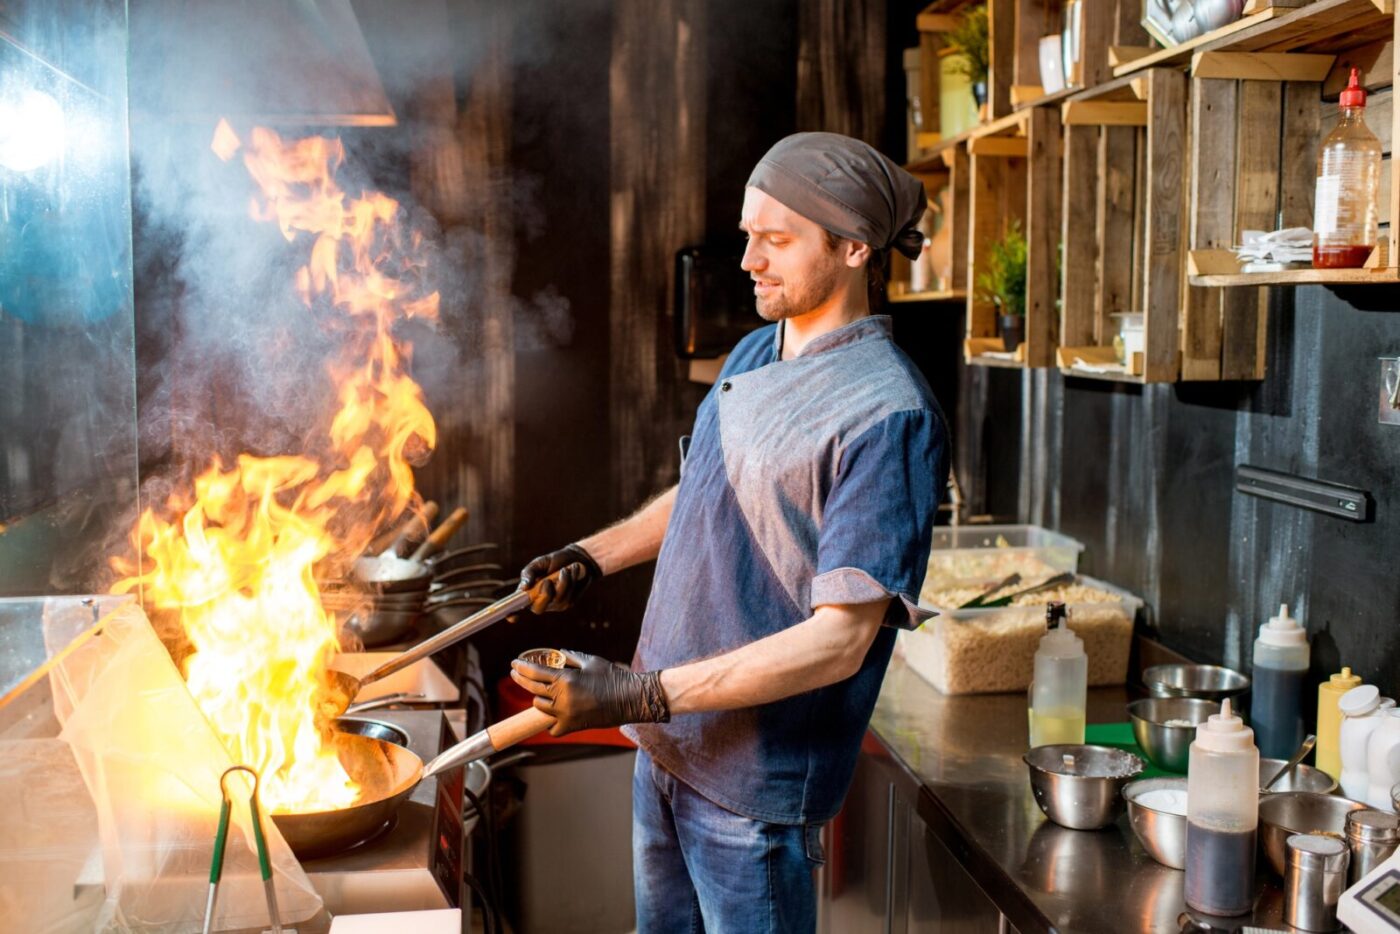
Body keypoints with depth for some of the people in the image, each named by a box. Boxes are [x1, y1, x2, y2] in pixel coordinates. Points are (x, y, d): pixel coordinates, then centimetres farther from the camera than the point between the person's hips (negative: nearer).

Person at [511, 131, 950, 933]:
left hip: (754, 775, -8)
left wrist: (640, 694, -27)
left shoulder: (888, 414, -21)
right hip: (667, 743, 8)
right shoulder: (753, 358, 5)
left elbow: (841, 640, -25)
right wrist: (593, 557, 6)